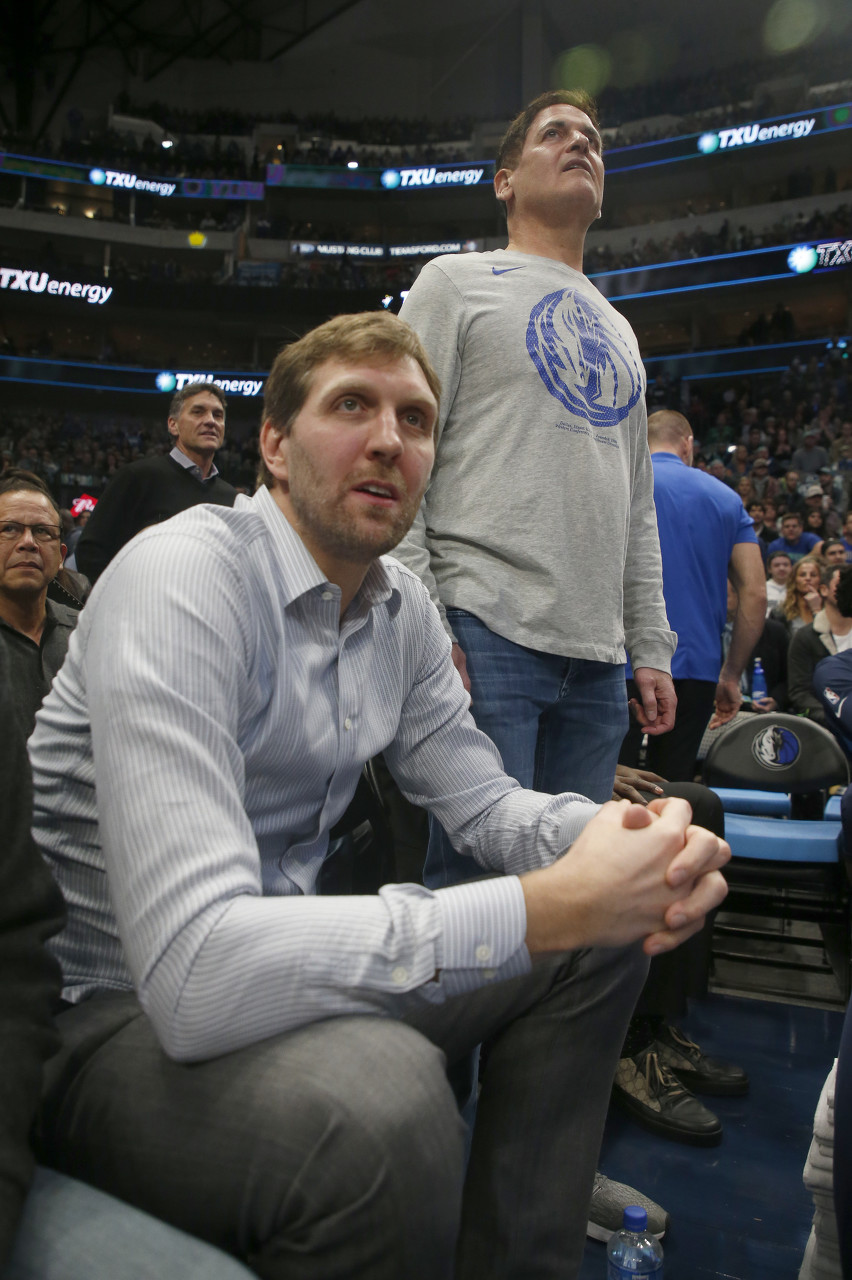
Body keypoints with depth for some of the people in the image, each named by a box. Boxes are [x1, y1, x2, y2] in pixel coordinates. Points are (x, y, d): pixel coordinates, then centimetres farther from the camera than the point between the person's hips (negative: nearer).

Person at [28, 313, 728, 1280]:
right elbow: (195, 976, -35)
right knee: (380, 1103, -37)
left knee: (605, 939, 4)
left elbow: (481, 799, 8)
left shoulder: (401, 606, 2)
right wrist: (552, 907, -33)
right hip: (115, 1012, -7)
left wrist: (615, 836, -16)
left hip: (282, 952, 8)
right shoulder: (184, 577, -25)